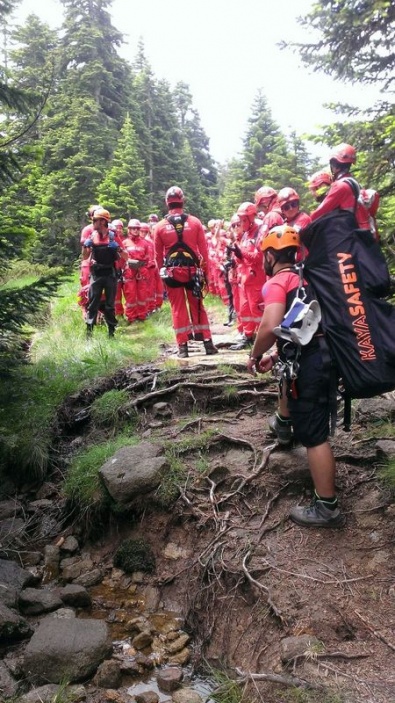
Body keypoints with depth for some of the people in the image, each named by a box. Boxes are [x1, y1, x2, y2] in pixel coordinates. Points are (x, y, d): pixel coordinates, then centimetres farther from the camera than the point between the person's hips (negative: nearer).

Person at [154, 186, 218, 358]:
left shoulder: (160, 226, 0)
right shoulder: (195, 222, 1)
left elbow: (158, 254, 4)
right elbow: (203, 249, 2)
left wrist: (162, 271, 15)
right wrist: (205, 269, 9)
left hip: (172, 272, 0)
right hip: (192, 270, 1)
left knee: (178, 309, 6)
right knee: (198, 307, 10)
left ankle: (183, 347, 6)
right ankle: (208, 343, 11)